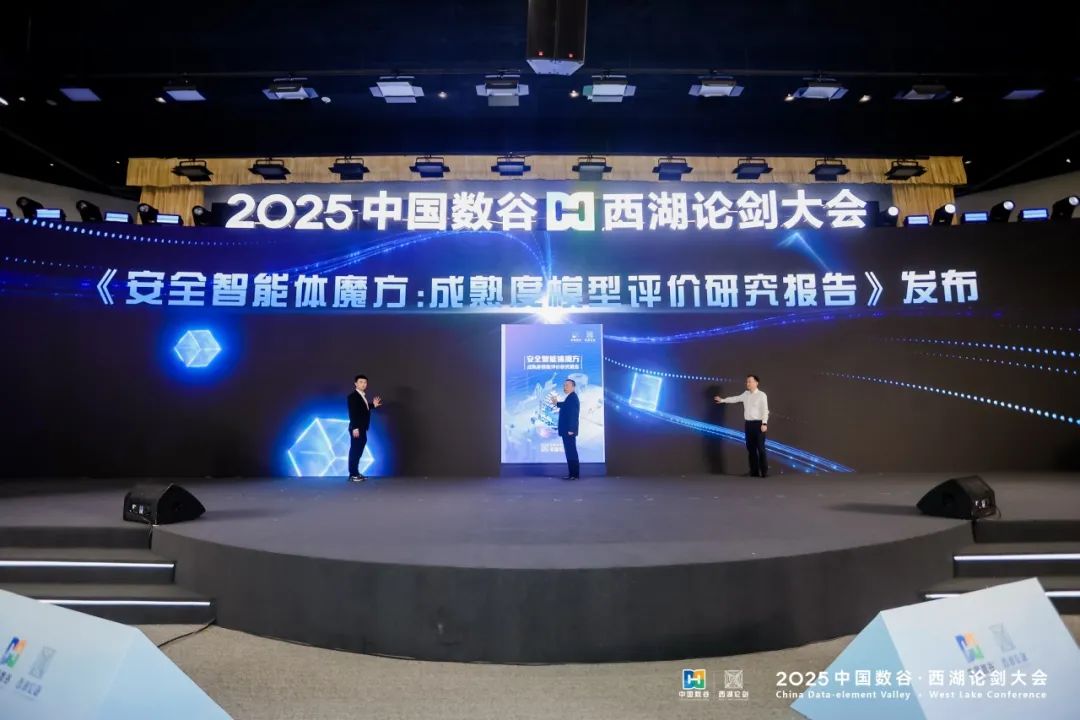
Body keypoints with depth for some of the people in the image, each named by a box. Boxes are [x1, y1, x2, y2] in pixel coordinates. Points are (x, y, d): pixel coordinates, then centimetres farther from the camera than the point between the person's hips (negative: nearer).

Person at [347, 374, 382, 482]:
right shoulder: (353, 396, -13)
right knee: (355, 451, -5)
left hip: (362, 428, 9)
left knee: (358, 451, 13)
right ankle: (352, 475, -1)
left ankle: (356, 473, 20)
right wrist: (355, 428, -25)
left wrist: (373, 405, 11)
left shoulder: (363, 396, 15)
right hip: (357, 429, -9)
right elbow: (352, 413, -20)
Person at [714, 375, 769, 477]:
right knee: (751, 448, 8)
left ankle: (764, 472, 1)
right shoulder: (746, 394, 11)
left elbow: (765, 410, -11)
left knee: (760, 448, -5)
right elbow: (736, 399, 26)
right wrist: (723, 400, 31)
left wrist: (764, 424, -17)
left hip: (758, 423, -6)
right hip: (749, 423, 6)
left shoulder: (762, 395, -7)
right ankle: (754, 471, 15)